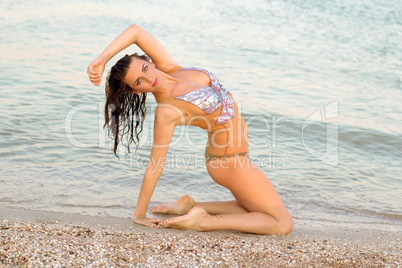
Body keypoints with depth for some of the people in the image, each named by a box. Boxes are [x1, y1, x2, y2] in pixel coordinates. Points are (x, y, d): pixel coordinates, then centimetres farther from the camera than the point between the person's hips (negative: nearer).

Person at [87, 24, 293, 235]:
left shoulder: (167, 67, -7)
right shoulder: (166, 111, -23)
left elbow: (136, 31, -9)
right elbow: (154, 167, -17)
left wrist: (101, 59, -17)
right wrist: (139, 214, -9)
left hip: (231, 153, 8)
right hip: (229, 160, -8)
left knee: (252, 210, 24)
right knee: (283, 224, -3)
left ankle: (190, 206, 16)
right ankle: (203, 221, -8)